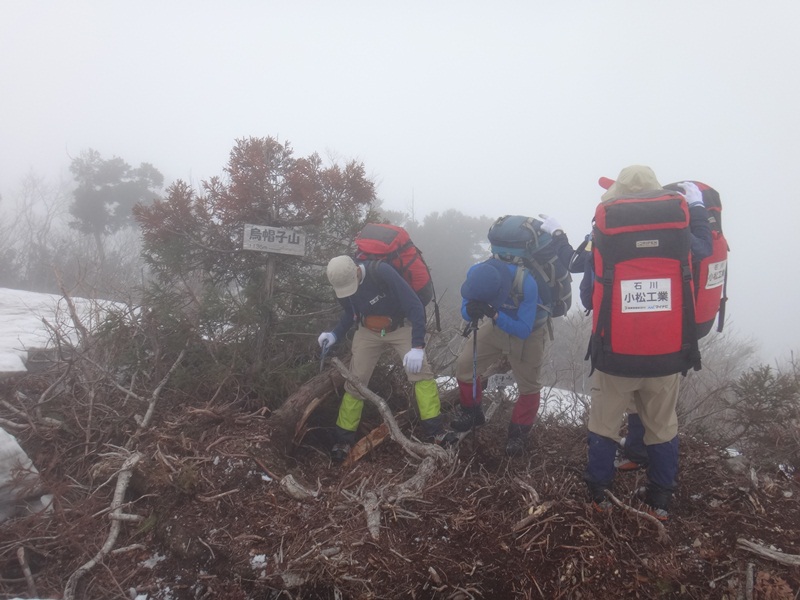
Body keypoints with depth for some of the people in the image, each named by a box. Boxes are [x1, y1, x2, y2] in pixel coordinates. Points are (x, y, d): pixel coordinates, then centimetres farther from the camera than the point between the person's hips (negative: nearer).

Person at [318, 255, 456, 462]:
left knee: (421, 371, -19)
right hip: (368, 332, 3)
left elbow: (415, 306, -32)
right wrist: (335, 334, -10)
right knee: (355, 382, 0)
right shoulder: (342, 284, -15)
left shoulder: (382, 272, -33)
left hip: (400, 327, -3)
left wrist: (417, 346, -36)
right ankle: (343, 439, 14)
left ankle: (435, 430, -12)